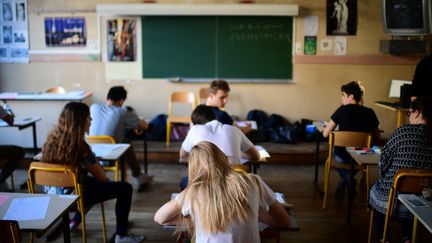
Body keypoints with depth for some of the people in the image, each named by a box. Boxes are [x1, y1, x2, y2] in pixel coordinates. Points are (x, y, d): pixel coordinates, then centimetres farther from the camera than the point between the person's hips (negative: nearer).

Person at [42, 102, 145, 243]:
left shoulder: (52, 139, -3)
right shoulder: (80, 147, -25)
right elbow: (101, 176, -12)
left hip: (52, 192, 8)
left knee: (95, 182, 33)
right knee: (125, 188, 2)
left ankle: (74, 220, 33)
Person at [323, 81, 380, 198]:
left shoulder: (342, 110, -10)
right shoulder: (369, 113, -4)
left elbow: (325, 134, -6)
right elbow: (377, 139, 4)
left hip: (341, 156, -2)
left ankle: (349, 183, 26)